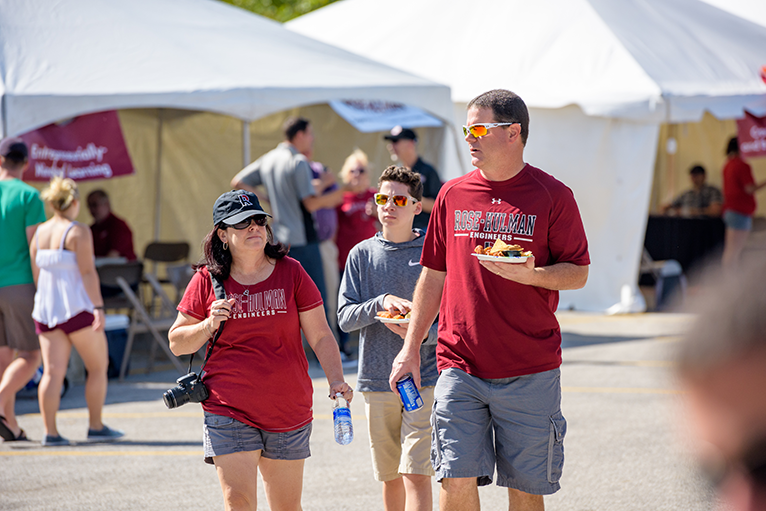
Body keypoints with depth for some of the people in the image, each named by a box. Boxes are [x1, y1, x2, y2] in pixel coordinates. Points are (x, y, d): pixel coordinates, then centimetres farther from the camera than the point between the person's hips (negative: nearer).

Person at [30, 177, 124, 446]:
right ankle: (96, 426, 9)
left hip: (46, 309, 6)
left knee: (53, 372, 2)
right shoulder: (78, 232, -10)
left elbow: (35, 273, 12)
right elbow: (87, 272, -15)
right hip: (77, 307, -6)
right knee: (98, 366, 8)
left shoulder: (40, 232, 9)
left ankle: (50, 432, -5)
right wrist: (98, 307, -16)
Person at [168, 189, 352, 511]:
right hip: (229, 412, -2)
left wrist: (336, 380, -12)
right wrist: (210, 325, -11)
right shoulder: (207, 281, 1)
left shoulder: (291, 273, 3)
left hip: (288, 411, 2)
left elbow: (320, 336, 3)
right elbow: (177, 343, 7)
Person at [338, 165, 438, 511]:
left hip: (424, 378, -3)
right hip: (377, 379, 3)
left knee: (416, 475, -12)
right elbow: (345, 317, 1)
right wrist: (382, 302, -17)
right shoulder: (362, 255, 5)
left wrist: (422, 332, -20)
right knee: (391, 477, 12)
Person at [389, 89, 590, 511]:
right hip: (460, 369, 2)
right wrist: (411, 347, 10)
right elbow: (433, 276, 14)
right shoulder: (453, 195, 8)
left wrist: (530, 274, -20)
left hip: (530, 373, -2)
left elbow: (578, 273, 0)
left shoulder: (551, 196, -2)